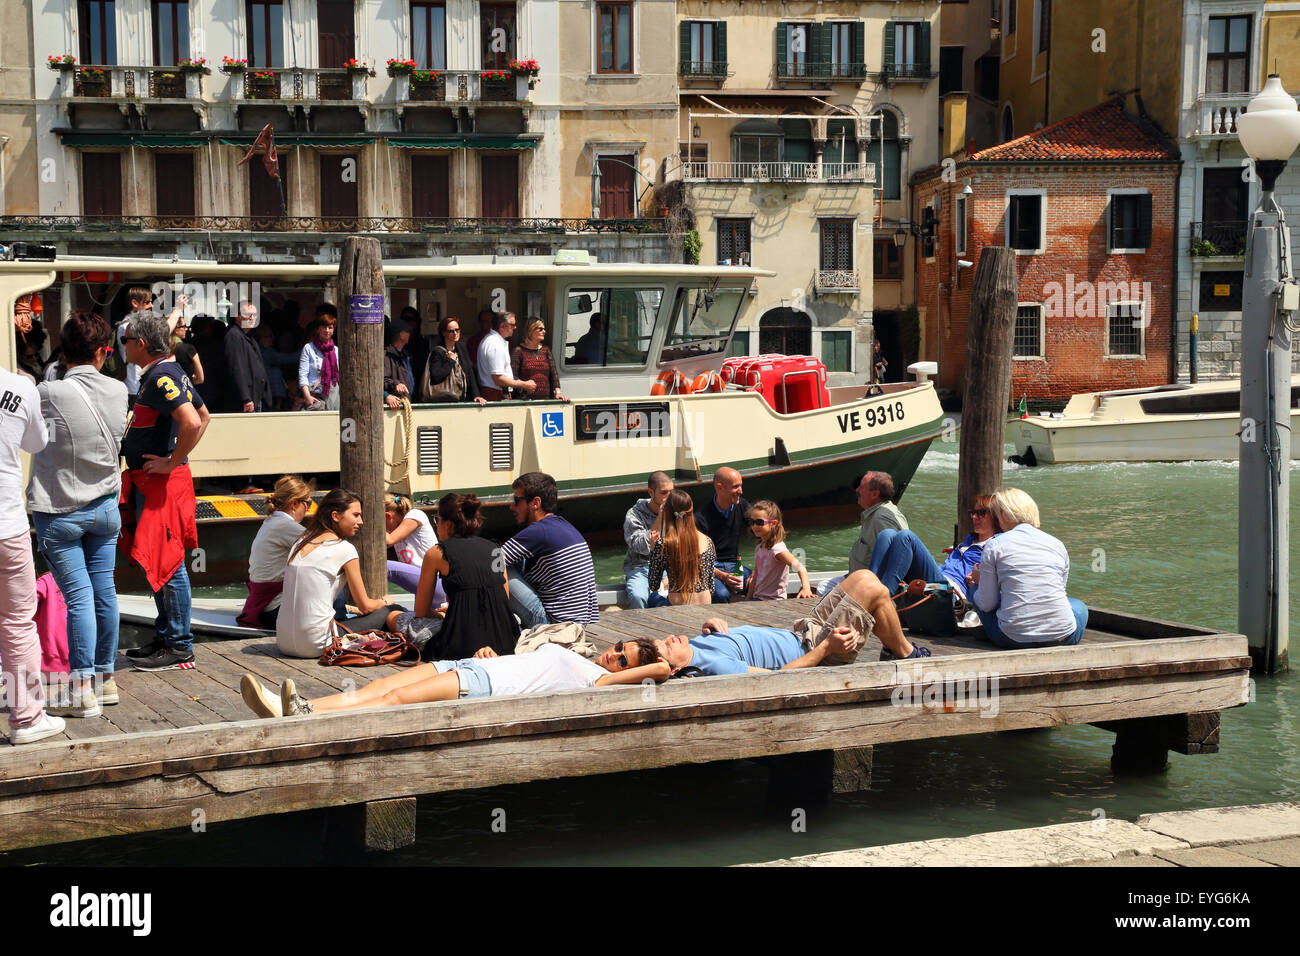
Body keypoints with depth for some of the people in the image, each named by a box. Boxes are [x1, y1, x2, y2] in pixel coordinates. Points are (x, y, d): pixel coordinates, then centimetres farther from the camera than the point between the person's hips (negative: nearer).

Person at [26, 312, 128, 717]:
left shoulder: (49, 394, -18)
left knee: (78, 595, -4)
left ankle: (82, 688, -2)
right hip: (105, 506, 4)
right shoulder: (118, 391, -4)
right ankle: (105, 678, 20)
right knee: (104, 590, 11)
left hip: (59, 512, -4)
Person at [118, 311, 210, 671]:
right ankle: (166, 638, 24)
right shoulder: (170, 372, 15)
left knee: (167, 563, -6)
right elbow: (203, 417, 26)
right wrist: (178, 457, 19)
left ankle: (179, 648, -2)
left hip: (162, 483, -11)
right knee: (155, 562, 16)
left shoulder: (161, 377, -17)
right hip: (149, 483, 11)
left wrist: (173, 462, -20)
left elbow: (191, 422, -31)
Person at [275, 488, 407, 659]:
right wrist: (383, 602, 23)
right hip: (314, 645, -7)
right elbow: (365, 606, 1)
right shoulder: (344, 549, -6)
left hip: (284, 643, 7)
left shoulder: (301, 542, 13)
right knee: (390, 612, 4)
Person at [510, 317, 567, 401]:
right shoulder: (519, 351, 1)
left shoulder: (546, 350, 16)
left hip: (546, 398, 4)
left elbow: (554, 373, 8)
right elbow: (513, 376, -7)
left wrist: (557, 392, -4)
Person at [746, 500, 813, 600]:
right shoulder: (759, 548, 10)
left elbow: (800, 568, -27)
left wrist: (806, 588, -44)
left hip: (774, 601, -8)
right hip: (757, 598, 8)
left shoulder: (777, 548, -17)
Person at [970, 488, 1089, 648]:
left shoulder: (994, 546, 0)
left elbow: (986, 604, 1)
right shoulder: (1057, 544, 9)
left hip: (1013, 639, -2)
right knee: (1079, 606, 39)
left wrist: (980, 580, 24)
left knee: (975, 587, 24)